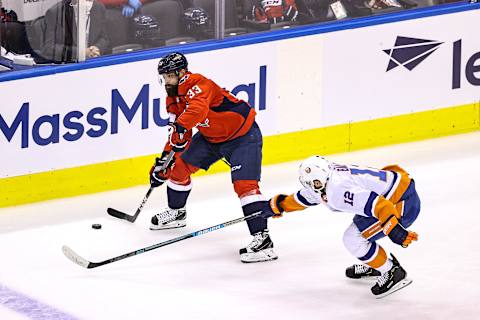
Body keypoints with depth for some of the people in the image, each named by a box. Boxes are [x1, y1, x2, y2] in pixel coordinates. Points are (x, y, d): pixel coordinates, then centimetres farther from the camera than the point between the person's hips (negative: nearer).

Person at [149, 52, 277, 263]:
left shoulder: (197, 84, -27)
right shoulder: (173, 98, 2)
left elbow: (198, 107, -48)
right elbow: (177, 132, 9)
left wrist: (180, 126, -60)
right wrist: (164, 160, 4)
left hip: (243, 135, -10)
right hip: (211, 137, 10)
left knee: (244, 183, -23)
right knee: (179, 165, 11)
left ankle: (262, 238, -29)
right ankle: (176, 213, 35)